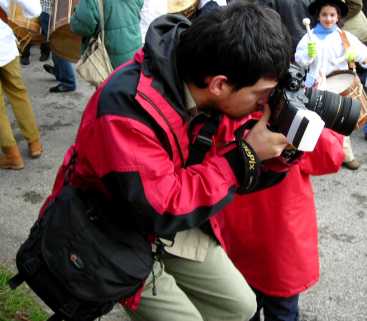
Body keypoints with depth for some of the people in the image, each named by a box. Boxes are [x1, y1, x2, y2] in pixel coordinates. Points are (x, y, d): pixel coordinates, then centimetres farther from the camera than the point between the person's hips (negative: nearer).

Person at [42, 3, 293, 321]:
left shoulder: (219, 97, -13)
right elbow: (158, 211, -35)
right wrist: (246, 156, -31)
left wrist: (280, 151, -21)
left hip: (175, 224, 7)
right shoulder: (128, 107, -35)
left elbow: (230, 171, -1)